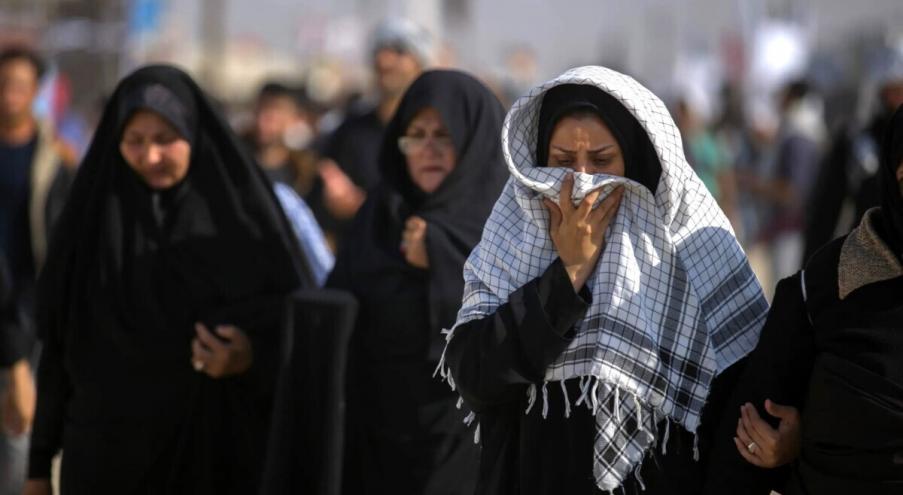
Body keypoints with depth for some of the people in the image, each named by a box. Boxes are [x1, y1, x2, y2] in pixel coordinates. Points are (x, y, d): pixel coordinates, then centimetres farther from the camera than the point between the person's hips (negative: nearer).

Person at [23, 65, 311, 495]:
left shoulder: (242, 214, -3)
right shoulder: (91, 219, 3)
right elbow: (58, 348, 5)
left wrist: (251, 357, -22)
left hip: (219, 454, -1)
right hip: (109, 455, 1)